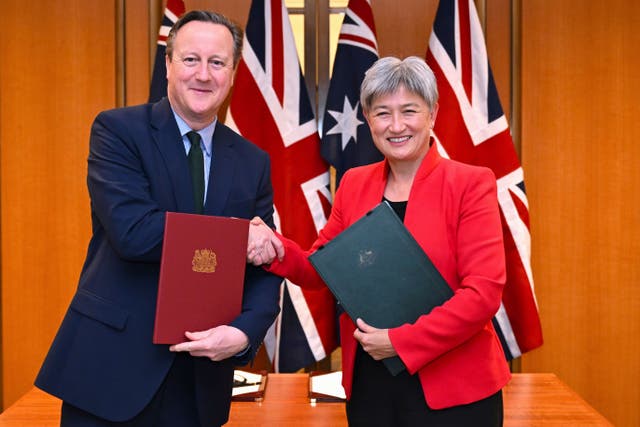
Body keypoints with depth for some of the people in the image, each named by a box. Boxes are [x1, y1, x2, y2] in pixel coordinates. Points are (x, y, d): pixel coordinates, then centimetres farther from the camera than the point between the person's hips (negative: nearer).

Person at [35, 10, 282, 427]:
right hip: (111, 365, -3)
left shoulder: (254, 162, 4)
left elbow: (264, 267, 2)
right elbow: (132, 231, -21)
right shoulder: (117, 129, -7)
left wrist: (245, 332, -16)